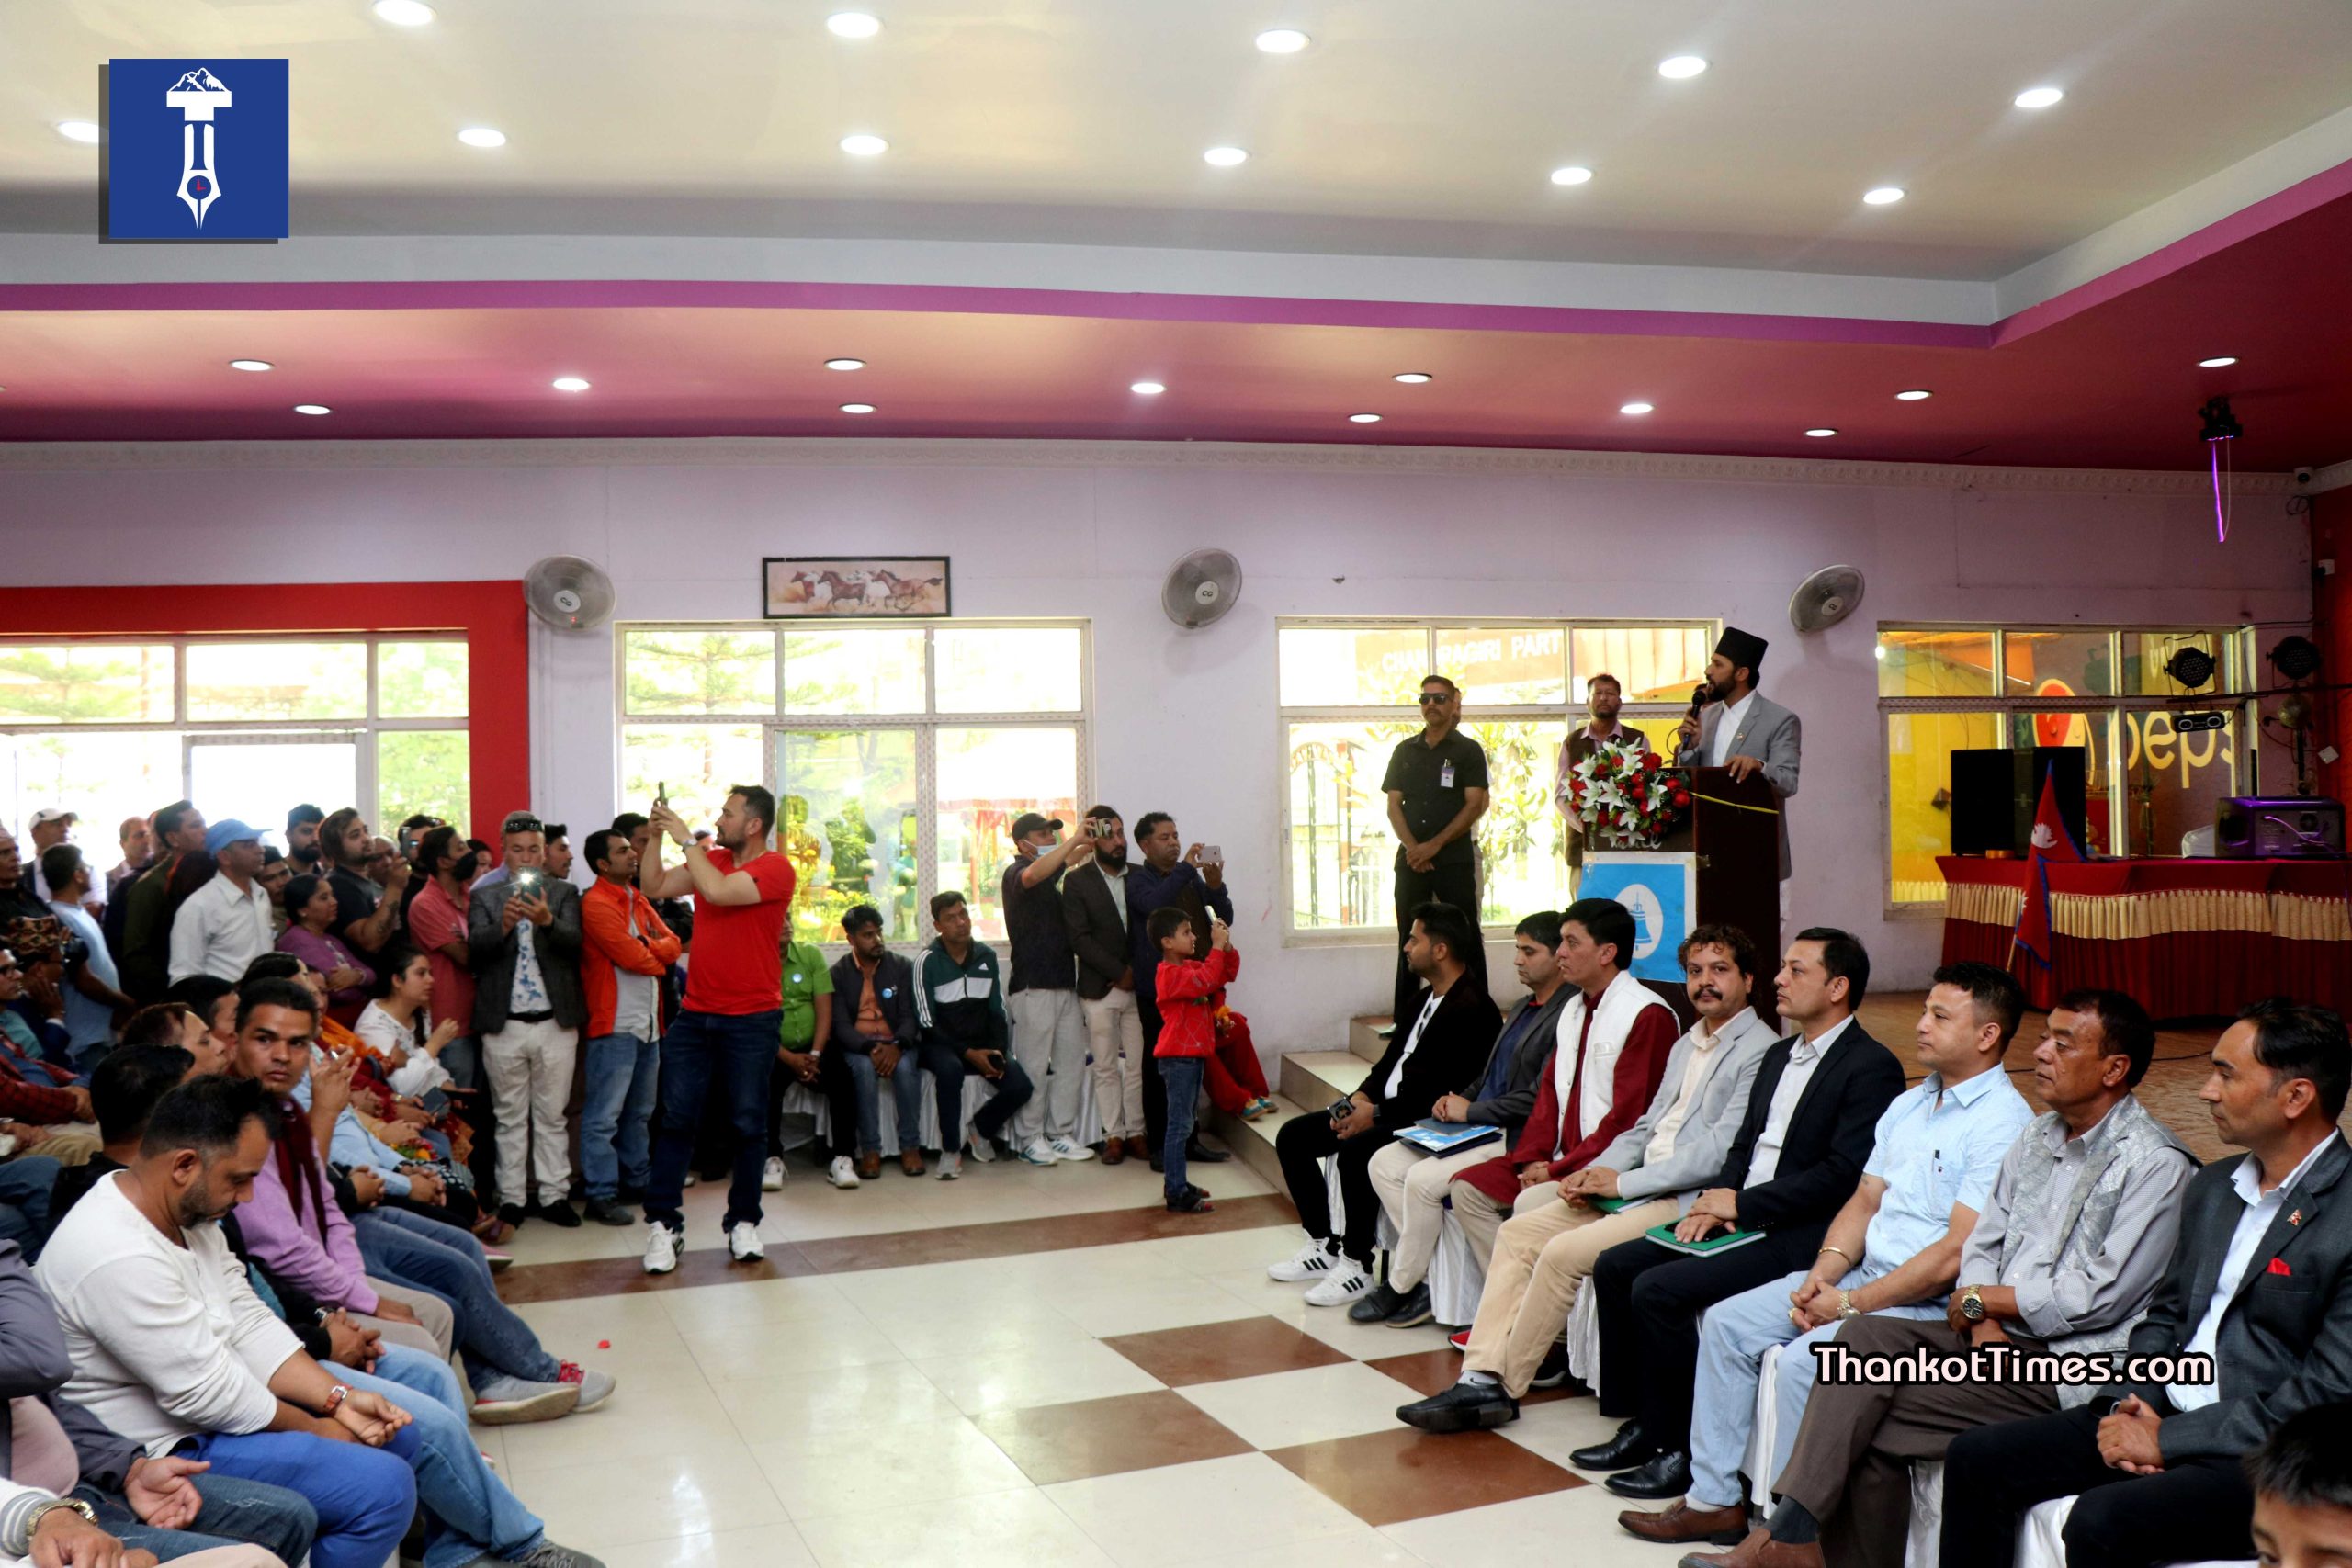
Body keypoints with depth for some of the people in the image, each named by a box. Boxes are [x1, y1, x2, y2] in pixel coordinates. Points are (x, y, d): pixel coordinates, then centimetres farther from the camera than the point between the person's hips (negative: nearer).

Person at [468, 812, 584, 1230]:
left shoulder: (564, 893, 6)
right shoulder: (485, 897, 7)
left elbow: (573, 942, -10)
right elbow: (476, 948, -8)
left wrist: (547, 921, -31)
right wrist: (504, 924, -28)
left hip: (555, 1022, 0)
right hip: (504, 1023, 0)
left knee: (552, 1116, 7)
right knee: (510, 1117, 8)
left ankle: (554, 1195, 14)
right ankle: (511, 1199, 15)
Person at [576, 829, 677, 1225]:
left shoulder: (639, 900, 16)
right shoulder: (597, 903, -12)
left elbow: (672, 945, 8)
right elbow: (631, 957, -19)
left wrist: (648, 946, -12)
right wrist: (659, 959, 1)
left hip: (647, 1021, 9)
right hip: (615, 1023, -9)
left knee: (639, 1111, 18)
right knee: (604, 1115, -5)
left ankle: (638, 1179, 28)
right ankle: (602, 1195, -2)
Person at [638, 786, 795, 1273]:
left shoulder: (775, 868, -11)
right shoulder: (710, 858, 9)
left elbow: (718, 891, -26)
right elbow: (654, 887, 7)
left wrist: (686, 839, -16)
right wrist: (656, 835, -3)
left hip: (751, 1020, -5)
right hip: (695, 1015, 5)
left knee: (749, 1124, 4)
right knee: (676, 1118, 2)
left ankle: (743, 1222, 17)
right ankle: (663, 1223, 8)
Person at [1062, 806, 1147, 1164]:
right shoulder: (1077, 881, -1)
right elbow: (1079, 939, -8)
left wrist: (1140, 972, -5)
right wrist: (1119, 972, -12)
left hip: (1138, 986, 2)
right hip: (1100, 988, -2)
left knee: (1137, 1065, 3)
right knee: (1106, 1068, 3)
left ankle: (1136, 1133, 11)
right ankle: (1113, 1136, 11)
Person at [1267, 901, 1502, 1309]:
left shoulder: (1473, 1009, -17)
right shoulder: (1425, 998, 15)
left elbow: (1450, 1092, -23)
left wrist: (1378, 1114, -22)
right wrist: (1362, 1097, -2)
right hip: (1385, 1110, 10)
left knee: (1355, 1151, -35)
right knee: (1293, 1136, 3)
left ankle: (1357, 1264, -18)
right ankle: (1323, 1245, 11)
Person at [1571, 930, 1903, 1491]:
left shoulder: (1871, 1067, -11)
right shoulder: (1779, 1056, 18)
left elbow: (1841, 1176, -19)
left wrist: (1740, 1204, -16)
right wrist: (1712, 1199, -1)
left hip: (1799, 1235, -9)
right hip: (1736, 1218, 9)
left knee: (1658, 1289, -22)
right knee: (1614, 1266, -1)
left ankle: (1680, 1445, -5)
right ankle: (1641, 1424, 7)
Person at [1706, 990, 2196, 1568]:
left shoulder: (2157, 1164, -10)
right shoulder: (2036, 1138, 14)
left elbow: (2098, 1298, -15)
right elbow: (1981, 1247, 12)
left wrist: (1980, 1298, -5)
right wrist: (1983, 1323, -8)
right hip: (1999, 1334, 7)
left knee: (1874, 1419, -21)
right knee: (1868, 1335, -19)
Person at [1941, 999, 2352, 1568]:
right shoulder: (2212, 1186, 13)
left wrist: (2167, 1441, -17)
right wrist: (2132, 1405, -2)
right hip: (2164, 1413, 8)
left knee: (2102, 1521, -31)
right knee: (1976, 1458, -4)